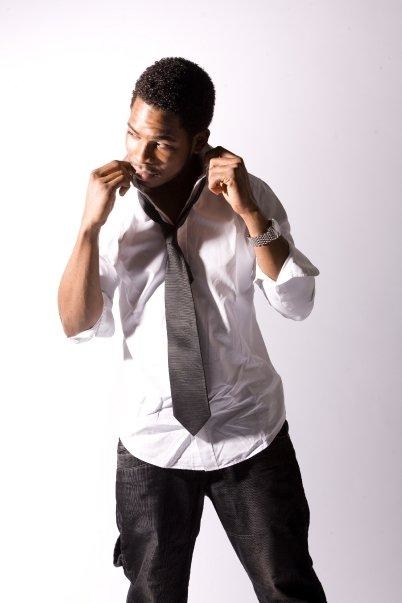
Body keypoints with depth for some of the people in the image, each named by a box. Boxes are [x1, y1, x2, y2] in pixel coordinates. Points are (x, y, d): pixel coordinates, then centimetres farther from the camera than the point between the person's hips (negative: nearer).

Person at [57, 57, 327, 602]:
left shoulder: (249, 197, -7)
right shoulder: (115, 207, -7)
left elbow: (297, 304, -11)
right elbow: (78, 326, -10)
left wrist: (250, 213, -23)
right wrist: (90, 224, -22)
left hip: (251, 434, 0)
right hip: (152, 441, 1)